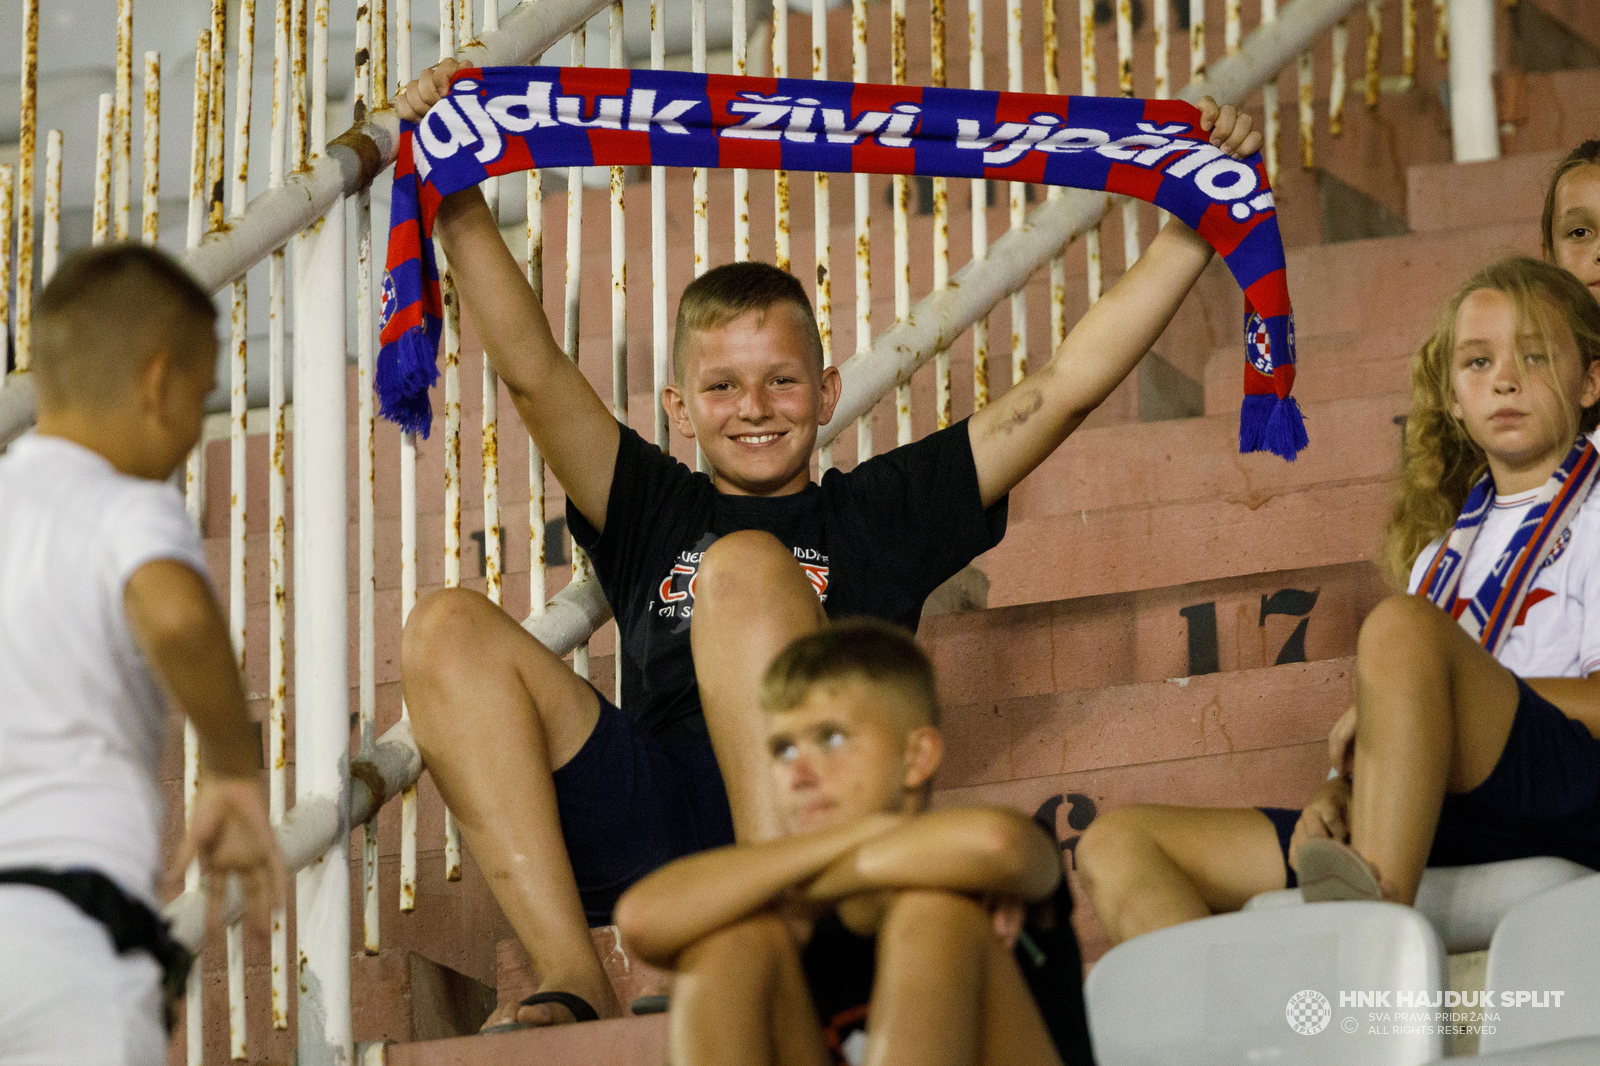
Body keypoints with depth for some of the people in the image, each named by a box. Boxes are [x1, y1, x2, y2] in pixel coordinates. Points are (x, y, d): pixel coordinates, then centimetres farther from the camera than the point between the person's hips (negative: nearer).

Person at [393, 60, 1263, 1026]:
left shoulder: (883, 509, 24)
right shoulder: (653, 510, 28)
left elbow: (1068, 389, 20)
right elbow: (531, 367, 17)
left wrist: (1196, 223, 16)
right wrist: (458, 200, 6)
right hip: (652, 837, 2)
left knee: (745, 565, -25)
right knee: (450, 630, -17)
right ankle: (576, 987, -33)